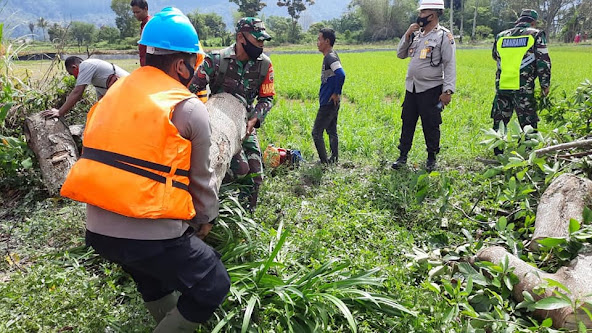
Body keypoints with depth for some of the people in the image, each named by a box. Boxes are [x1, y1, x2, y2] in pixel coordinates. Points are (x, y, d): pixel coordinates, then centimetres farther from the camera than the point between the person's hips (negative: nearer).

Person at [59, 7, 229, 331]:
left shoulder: (115, 92, 9)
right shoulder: (189, 108, -10)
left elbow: (115, 158, 14)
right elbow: (201, 175, -1)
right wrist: (207, 218, 16)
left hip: (98, 229, 8)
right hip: (151, 234, -8)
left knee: (151, 274, 34)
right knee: (213, 288, 10)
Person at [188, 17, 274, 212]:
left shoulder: (264, 64, -6)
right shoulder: (217, 60, -17)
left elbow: (267, 98, 1)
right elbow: (193, 88, -10)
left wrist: (253, 120, -14)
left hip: (245, 124, 4)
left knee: (255, 174, 2)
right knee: (240, 169, -19)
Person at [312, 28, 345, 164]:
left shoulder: (330, 57, -17)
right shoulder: (329, 57, 12)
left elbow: (341, 74, -32)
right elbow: (338, 75, 23)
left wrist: (337, 93, -22)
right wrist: (335, 94, 15)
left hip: (328, 103, -10)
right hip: (330, 103, 10)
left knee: (316, 132, -4)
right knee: (332, 131, 16)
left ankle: (324, 162, 1)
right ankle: (334, 160, 24)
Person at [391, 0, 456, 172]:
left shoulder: (444, 36, -8)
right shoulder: (416, 34, 11)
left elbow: (450, 65, -12)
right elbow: (401, 54, 15)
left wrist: (447, 91, -19)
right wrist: (407, 35, 1)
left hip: (431, 90, -6)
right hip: (411, 88, 6)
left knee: (431, 126, 4)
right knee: (407, 123, 11)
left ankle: (431, 159, 20)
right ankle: (403, 156, 22)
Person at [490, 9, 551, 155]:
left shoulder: (501, 36, 11)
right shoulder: (536, 35, 0)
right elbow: (543, 61, -3)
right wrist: (545, 84, 3)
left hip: (502, 86, 4)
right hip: (523, 88, -4)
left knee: (499, 122, 13)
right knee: (528, 125, 3)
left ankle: (498, 155, 19)